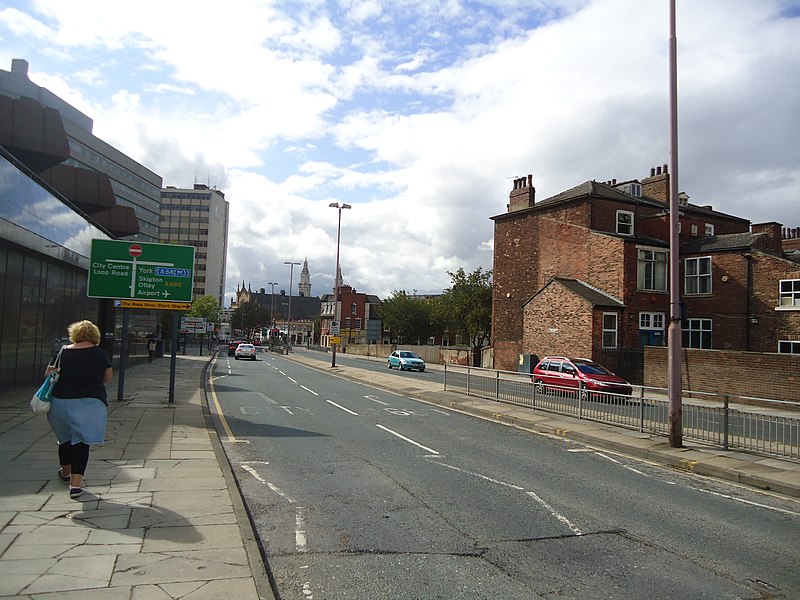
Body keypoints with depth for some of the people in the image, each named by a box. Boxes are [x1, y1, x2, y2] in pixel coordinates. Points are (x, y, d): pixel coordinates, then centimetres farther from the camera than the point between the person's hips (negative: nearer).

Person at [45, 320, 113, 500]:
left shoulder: (62, 352, 3)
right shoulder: (100, 354, -3)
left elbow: (48, 374, 12)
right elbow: (107, 378, 7)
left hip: (61, 401, 3)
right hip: (90, 402, -3)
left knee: (65, 438, 22)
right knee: (81, 441, 2)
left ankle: (65, 473, 43)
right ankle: (76, 484, -4)